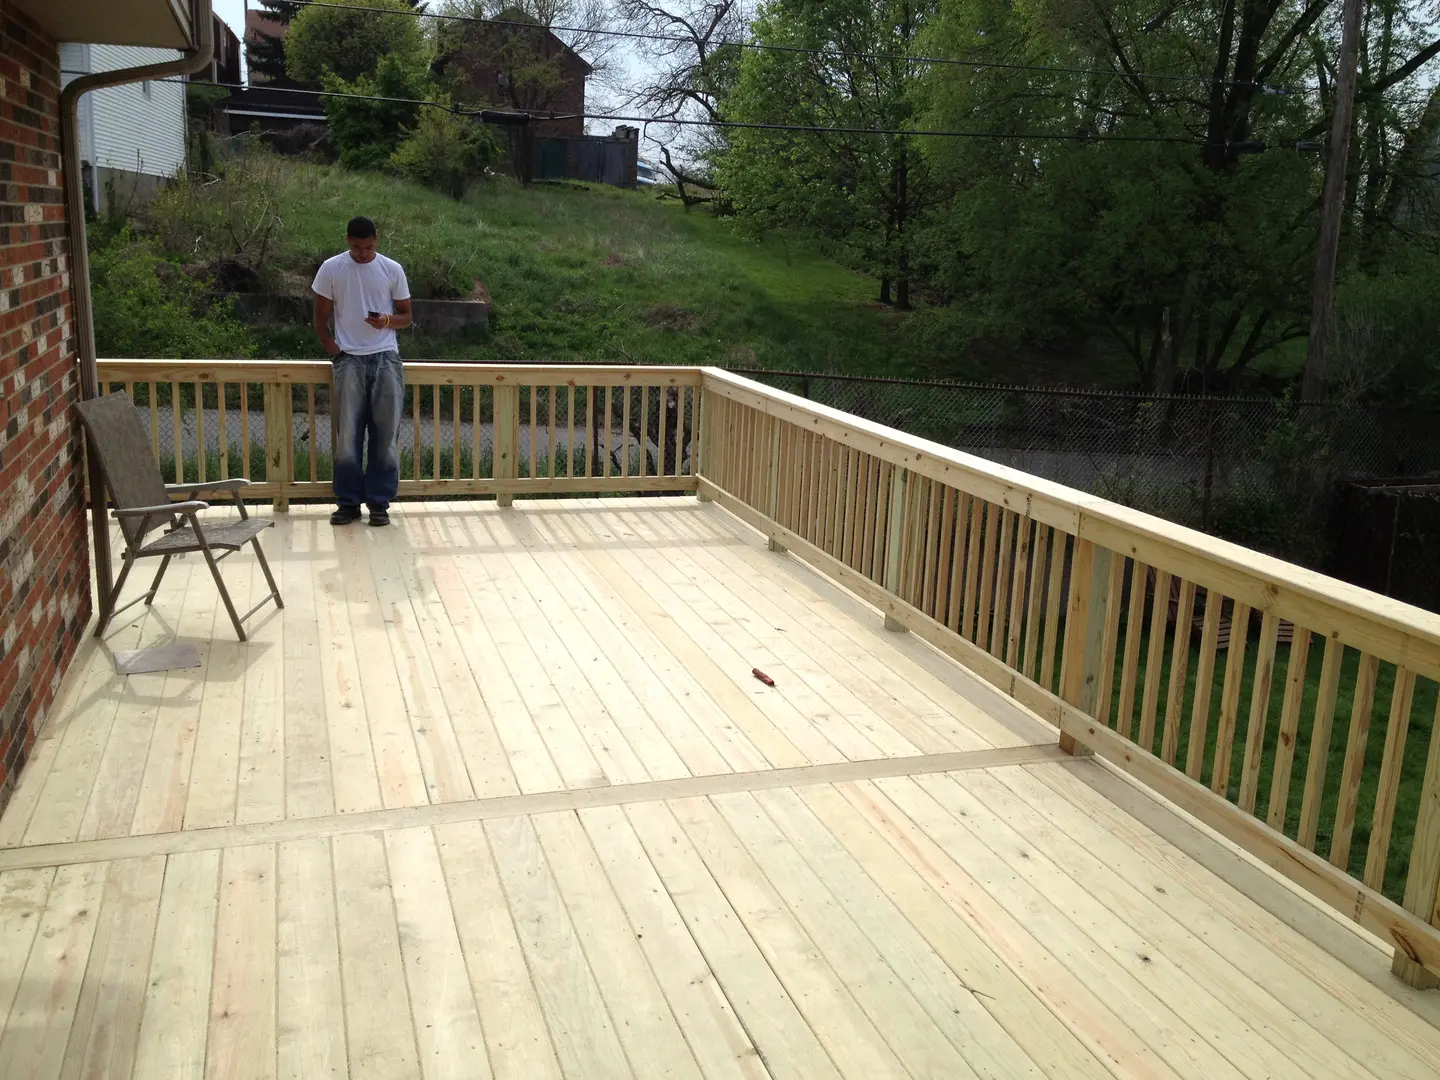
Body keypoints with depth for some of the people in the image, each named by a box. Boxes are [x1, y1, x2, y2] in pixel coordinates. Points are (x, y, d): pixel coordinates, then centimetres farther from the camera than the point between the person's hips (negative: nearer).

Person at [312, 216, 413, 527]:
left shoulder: (393, 270, 4)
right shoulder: (330, 269, 3)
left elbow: (406, 316, 8)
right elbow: (321, 316, 10)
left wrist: (387, 321, -13)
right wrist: (331, 347, -4)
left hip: (386, 359, 0)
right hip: (349, 360, 0)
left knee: (385, 434, -1)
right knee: (347, 435, -2)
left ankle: (379, 502, 7)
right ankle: (348, 502, 7)